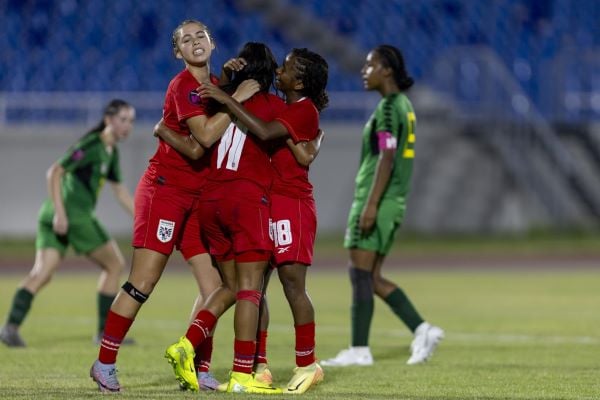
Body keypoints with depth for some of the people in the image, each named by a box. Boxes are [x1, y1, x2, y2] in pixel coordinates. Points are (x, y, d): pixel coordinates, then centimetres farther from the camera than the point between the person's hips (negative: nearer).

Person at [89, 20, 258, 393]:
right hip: (164, 190, -8)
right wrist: (236, 98, -20)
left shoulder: (215, 84, 12)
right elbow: (205, 134, -24)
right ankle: (104, 364, -2)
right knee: (143, 284, -9)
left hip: (199, 197, 8)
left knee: (215, 287, 0)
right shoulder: (183, 85, -12)